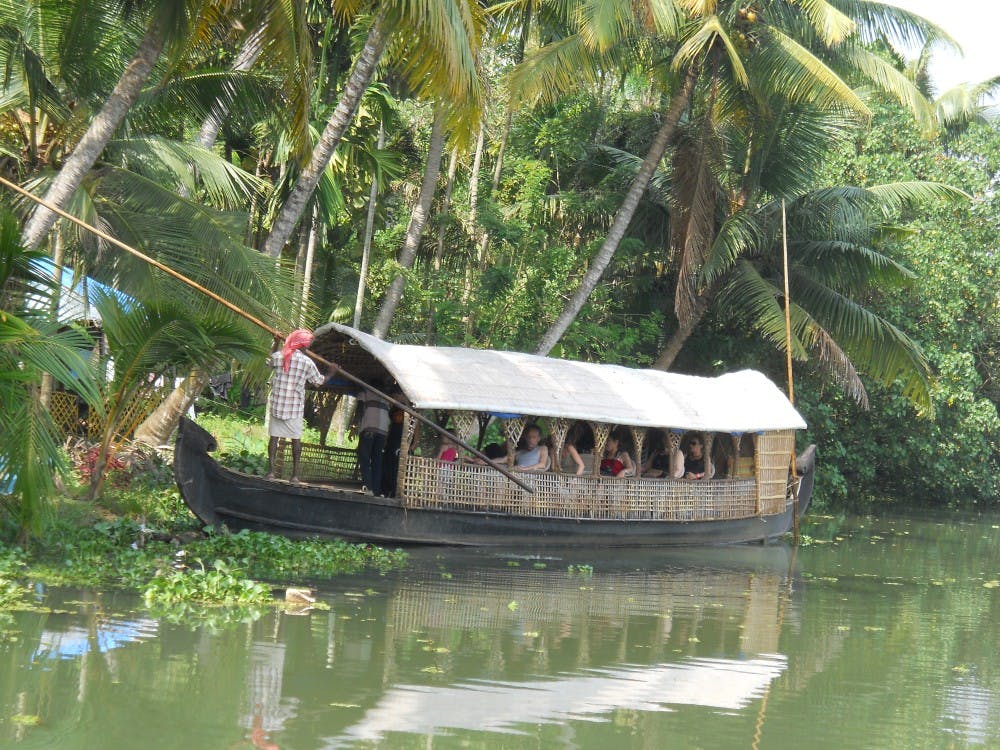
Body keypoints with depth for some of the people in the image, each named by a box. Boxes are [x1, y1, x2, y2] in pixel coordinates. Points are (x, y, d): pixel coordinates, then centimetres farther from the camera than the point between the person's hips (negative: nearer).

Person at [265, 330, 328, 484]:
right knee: (296, 439, 5)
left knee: (274, 436, 5)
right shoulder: (307, 362, -7)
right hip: (295, 407, -1)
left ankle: (271, 471, 0)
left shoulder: (278, 356, -4)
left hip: (277, 404, 1)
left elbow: (270, 361, 22)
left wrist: (276, 344, 32)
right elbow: (319, 381, 8)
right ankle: (295, 474, 4)